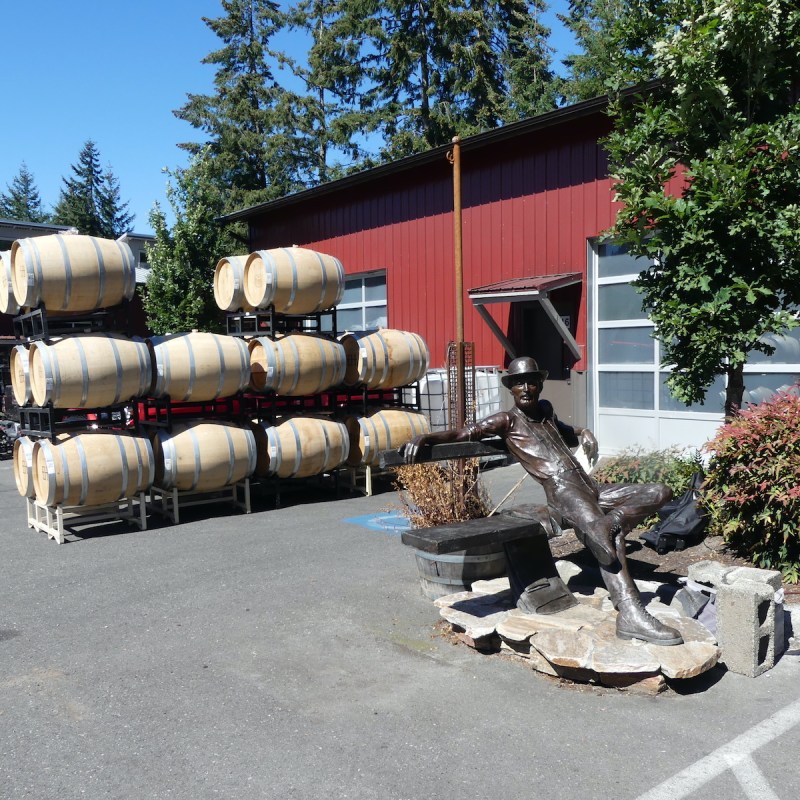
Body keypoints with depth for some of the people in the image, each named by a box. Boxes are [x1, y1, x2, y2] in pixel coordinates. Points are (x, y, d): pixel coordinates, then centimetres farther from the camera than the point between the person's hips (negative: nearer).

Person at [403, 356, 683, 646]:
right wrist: (425, 437, -21)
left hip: (592, 489, 8)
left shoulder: (545, 410, 27)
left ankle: (610, 521, -22)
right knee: (609, 537, -31)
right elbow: (460, 434, -4)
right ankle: (631, 617, -36)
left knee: (661, 492, -2)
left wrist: (583, 433, 30)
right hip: (563, 490, -8)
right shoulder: (507, 420, 6)